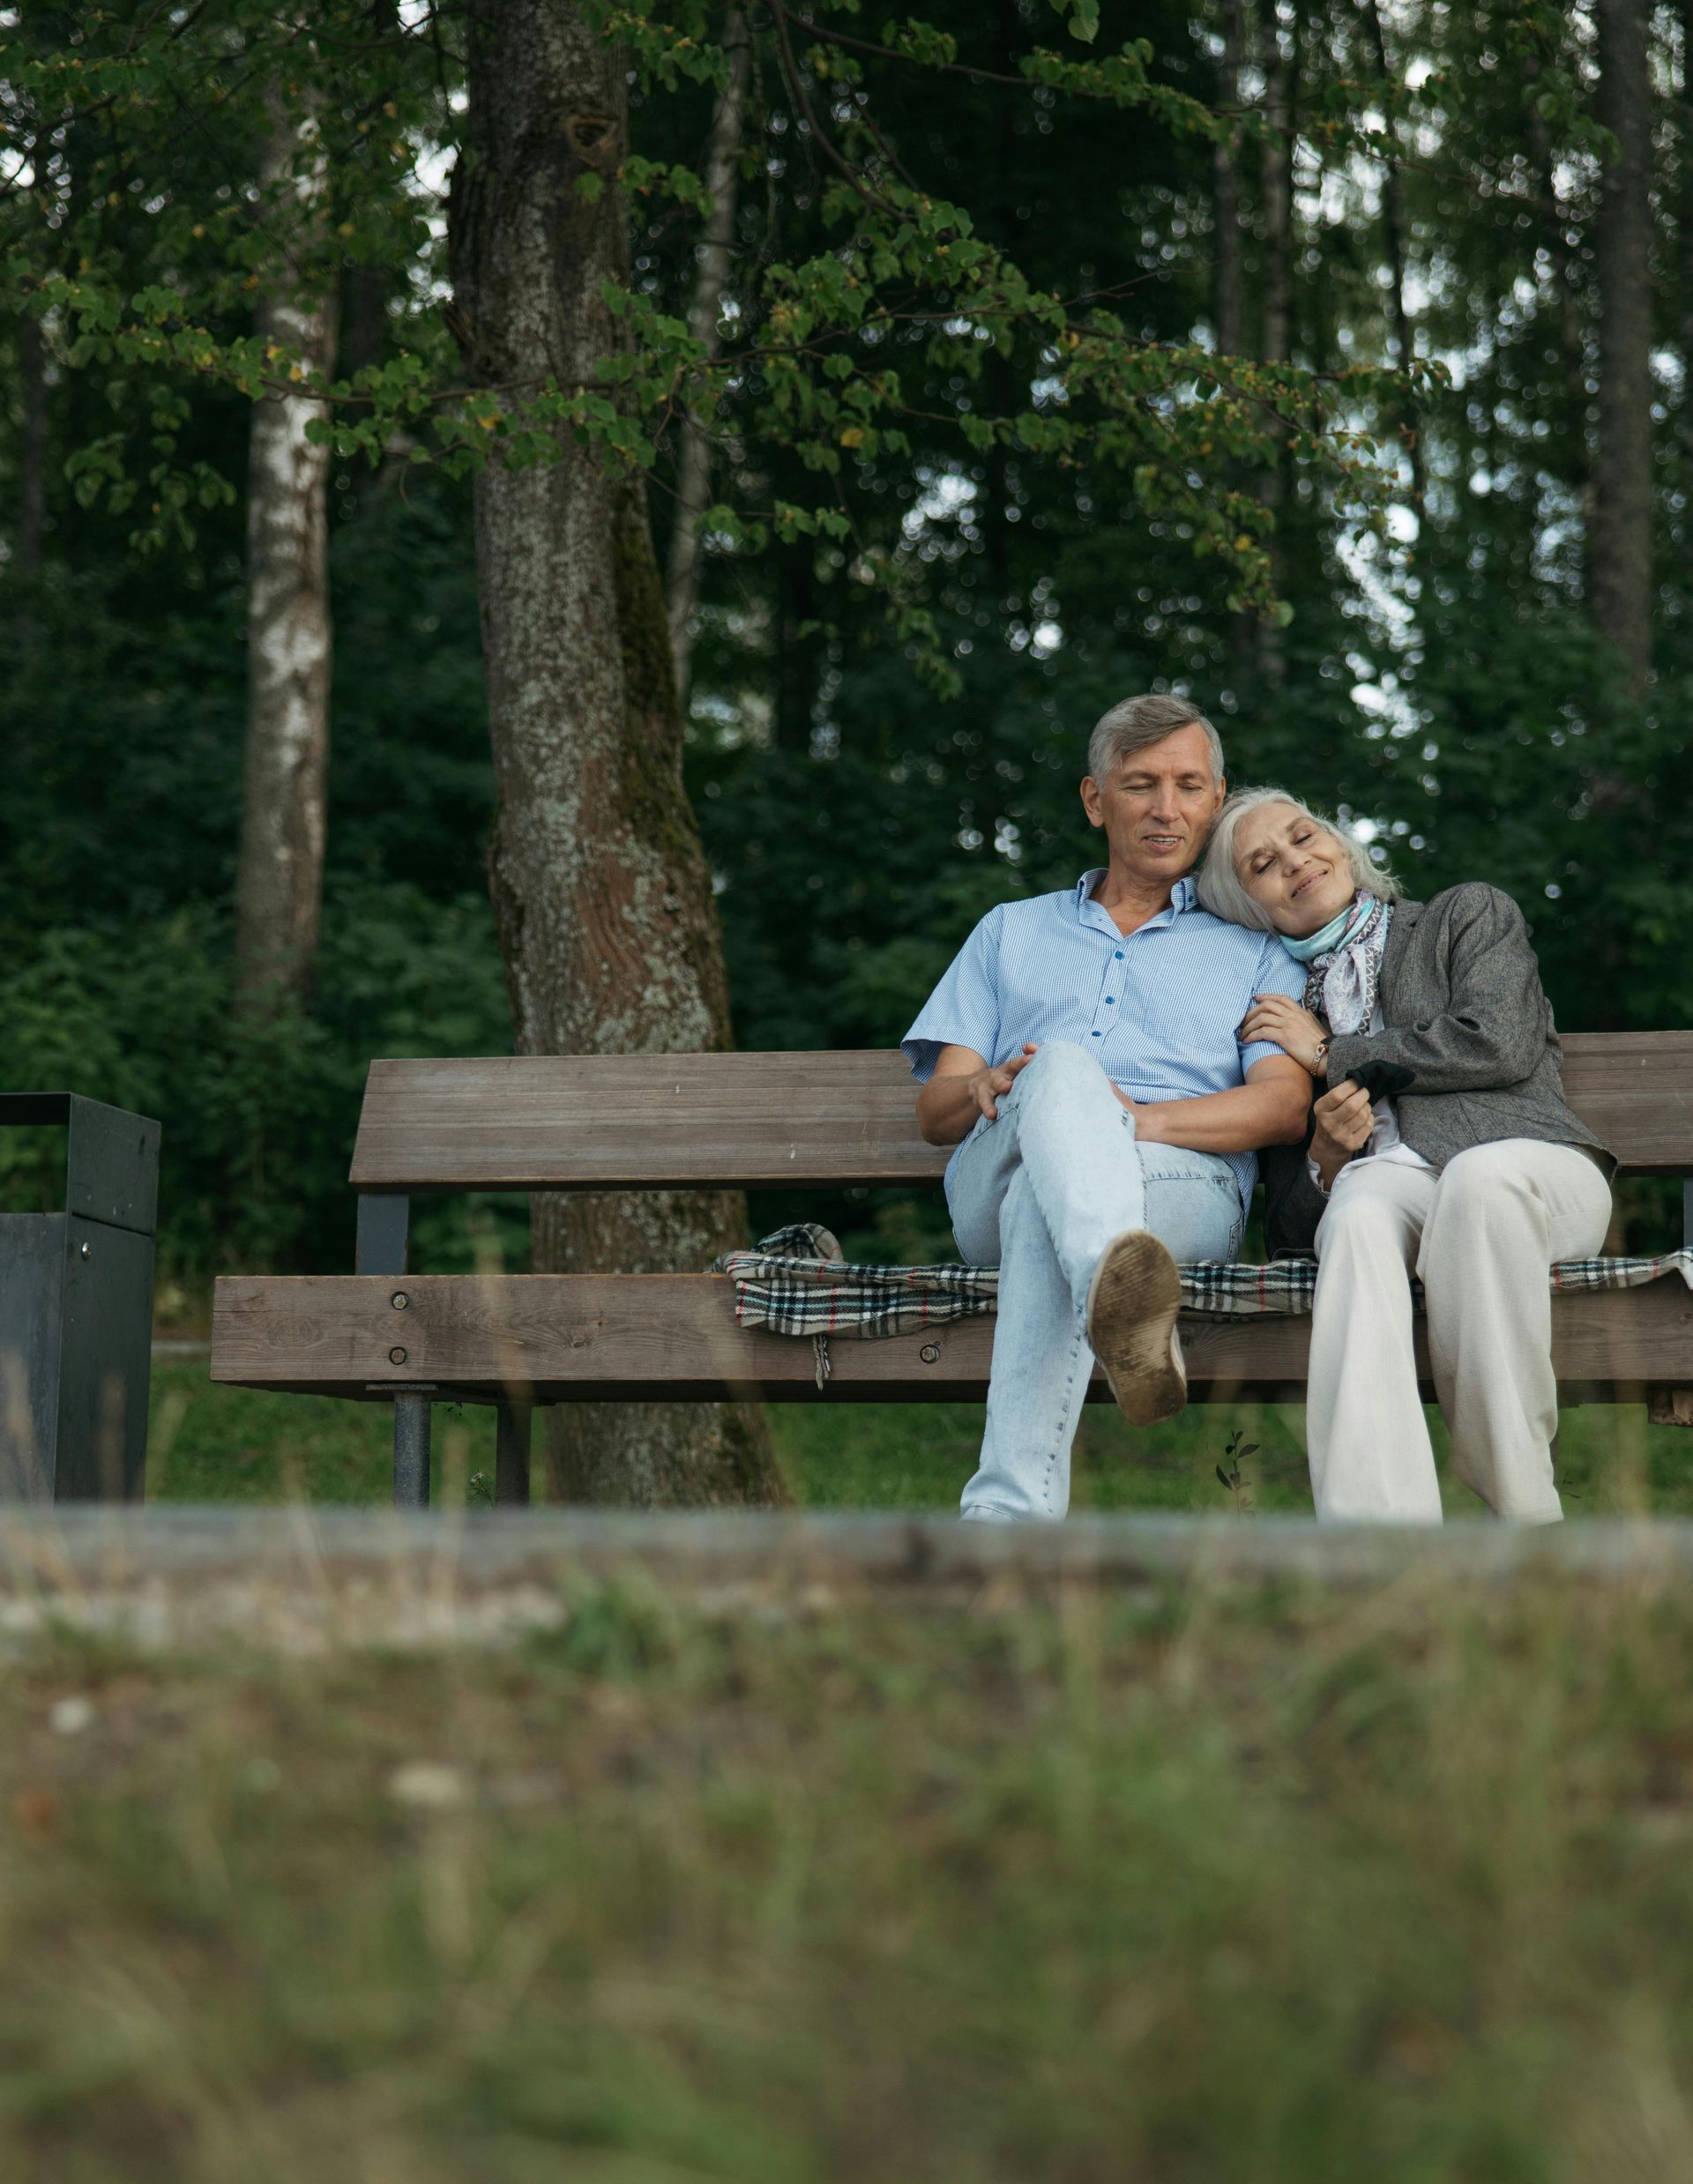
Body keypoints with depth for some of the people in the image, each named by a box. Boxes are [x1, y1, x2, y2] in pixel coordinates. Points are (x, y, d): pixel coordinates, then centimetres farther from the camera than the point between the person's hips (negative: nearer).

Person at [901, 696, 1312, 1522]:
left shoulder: (1255, 951, 29)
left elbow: (1285, 1107, 8)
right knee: (1062, 1069, -37)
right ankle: (1117, 1297, -70)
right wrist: (987, 1087, -7)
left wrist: (1140, 1119, -12)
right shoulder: (1011, 931, 34)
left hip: (1186, 1183, -1)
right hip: (998, 1181, 1)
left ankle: (1008, 1512, -59)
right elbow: (933, 1111, 21)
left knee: (1045, 1201, -39)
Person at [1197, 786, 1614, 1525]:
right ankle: (1380, 1544, -51)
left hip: (1530, 1164, -1)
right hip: (1390, 1179, 2)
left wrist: (1332, 1054, 6)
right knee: (1360, 1211, -36)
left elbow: (1500, 1045, -1)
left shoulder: (1471, 914, 21)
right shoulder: (1283, 1010, 26)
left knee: (1478, 1177, -38)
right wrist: (1325, 1156, -6)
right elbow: (1286, 1219, 18)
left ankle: (1519, 1506, -34)